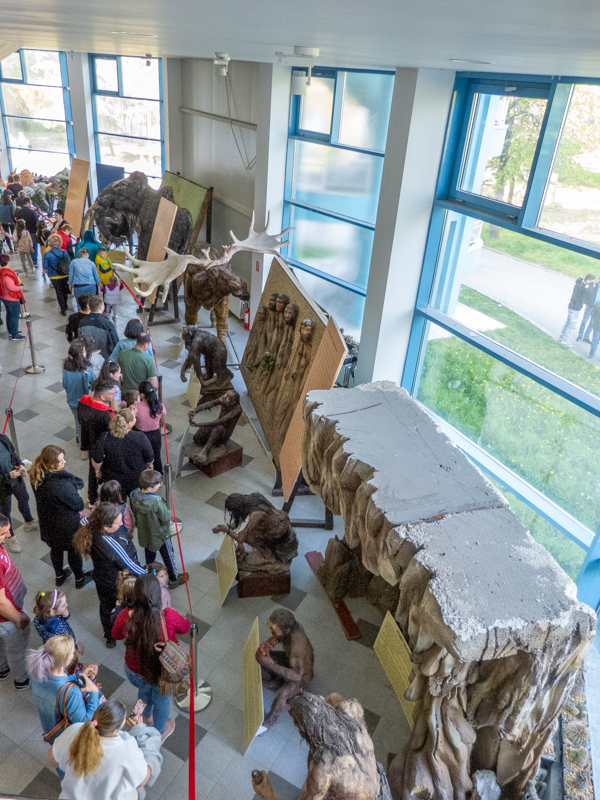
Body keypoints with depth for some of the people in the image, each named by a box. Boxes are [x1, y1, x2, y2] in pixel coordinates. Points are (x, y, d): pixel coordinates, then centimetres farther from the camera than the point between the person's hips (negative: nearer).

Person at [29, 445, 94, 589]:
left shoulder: (37, 476, -14)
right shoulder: (60, 484, -39)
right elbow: (79, 504, -25)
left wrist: (74, 486, -21)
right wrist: (75, 491, -10)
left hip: (47, 522, 7)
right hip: (66, 525, -7)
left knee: (55, 549, 30)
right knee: (74, 551, 20)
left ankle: (59, 576, 55)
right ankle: (79, 579, 44)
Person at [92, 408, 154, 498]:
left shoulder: (104, 438, -25)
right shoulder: (140, 437, -27)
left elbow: (97, 460, -14)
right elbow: (149, 458, -13)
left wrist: (97, 470, 8)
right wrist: (150, 465, 11)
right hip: (136, 480, 0)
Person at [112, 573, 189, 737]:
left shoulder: (125, 616, -30)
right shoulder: (170, 617, -35)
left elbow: (116, 635, -6)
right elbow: (185, 627, -11)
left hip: (135, 672, 2)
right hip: (163, 674, -2)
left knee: (144, 692, 37)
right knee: (161, 700, 31)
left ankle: (146, 716, 69)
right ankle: (159, 732, 59)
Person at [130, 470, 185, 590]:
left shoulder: (134, 495, -21)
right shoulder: (157, 502, -40)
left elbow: (134, 512, -4)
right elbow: (166, 519, -27)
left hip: (144, 532, 5)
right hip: (160, 534, -5)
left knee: (149, 553, 32)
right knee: (168, 556, 20)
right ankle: (173, 579, 40)